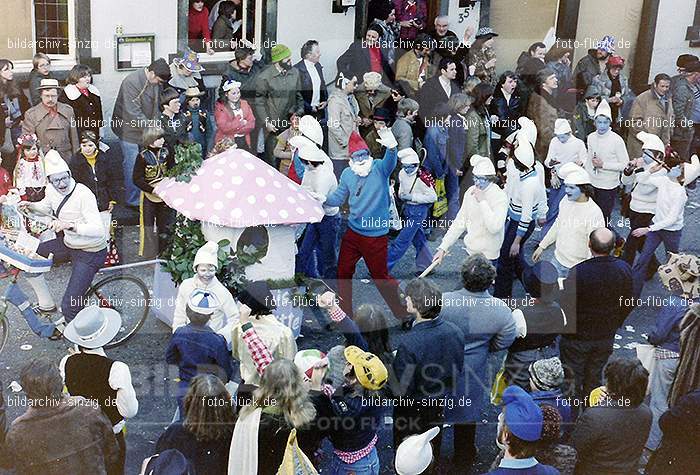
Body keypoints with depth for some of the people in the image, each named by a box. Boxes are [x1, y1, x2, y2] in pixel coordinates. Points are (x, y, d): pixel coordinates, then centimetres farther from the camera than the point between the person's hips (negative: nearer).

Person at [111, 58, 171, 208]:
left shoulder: (156, 82, 1)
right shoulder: (132, 82, -24)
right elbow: (134, 112, -26)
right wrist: (151, 127, -25)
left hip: (148, 128, 7)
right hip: (130, 129, -7)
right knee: (132, 165, -1)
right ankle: (133, 200, 9)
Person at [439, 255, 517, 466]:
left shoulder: (442, 301, -31)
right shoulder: (501, 310, -24)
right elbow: (503, 343, -7)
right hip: (472, 372, 2)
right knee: (467, 412, 27)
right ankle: (465, 457, 48)